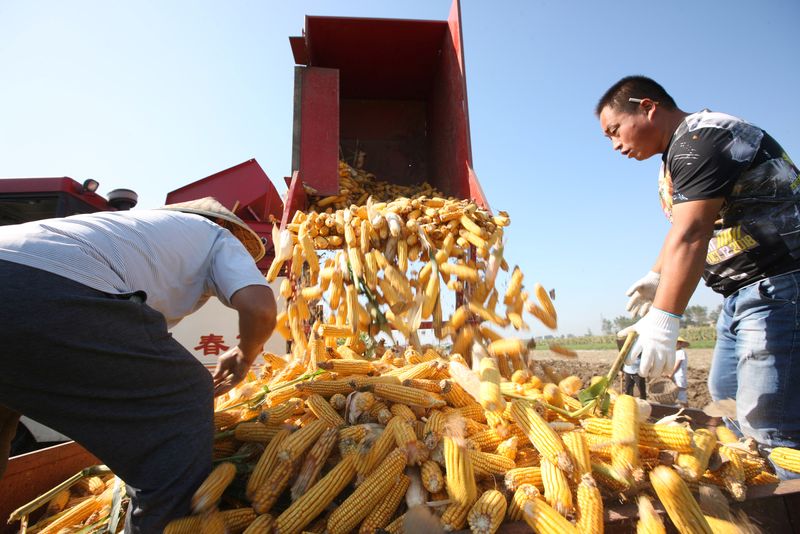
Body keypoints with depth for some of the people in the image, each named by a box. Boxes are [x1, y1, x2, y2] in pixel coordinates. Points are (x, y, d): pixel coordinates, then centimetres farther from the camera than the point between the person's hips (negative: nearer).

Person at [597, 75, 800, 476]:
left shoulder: (700, 139, -18)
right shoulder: (682, 152, 15)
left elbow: (690, 237, -29)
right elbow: (681, 228, 22)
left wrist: (662, 321, -33)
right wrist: (657, 276, 18)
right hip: (744, 292, 11)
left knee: (768, 427, -11)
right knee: (725, 396, 18)